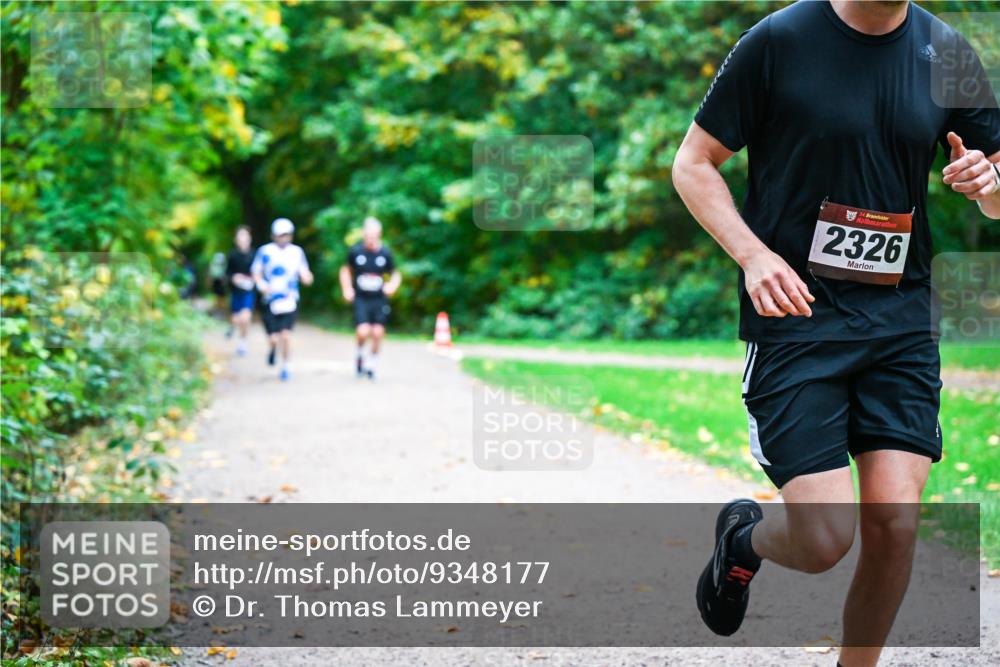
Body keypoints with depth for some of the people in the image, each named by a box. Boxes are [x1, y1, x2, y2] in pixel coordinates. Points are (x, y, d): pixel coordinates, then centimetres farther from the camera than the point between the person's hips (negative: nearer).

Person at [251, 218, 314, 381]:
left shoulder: (297, 252, 3)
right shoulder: (265, 251, -1)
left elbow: (304, 275, 5)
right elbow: (256, 273, 3)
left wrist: (307, 277, -19)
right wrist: (261, 285, -16)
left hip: (289, 300, 0)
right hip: (271, 300, 0)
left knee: (285, 335, -11)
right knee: (273, 338, -4)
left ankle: (285, 367, 8)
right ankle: (273, 349, 33)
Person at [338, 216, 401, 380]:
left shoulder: (385, 253, -4)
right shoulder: (355, 251, -5)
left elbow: (395, 274, 10)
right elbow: (346, 270, 13)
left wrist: (392, 285, -10)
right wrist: (347, 289, 1)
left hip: (379, 299, 1)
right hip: (360, 299, -1)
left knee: (378, 332, -2)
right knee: (363, 331, -17)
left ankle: (372, 363, 20)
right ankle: (360, 353, 16)